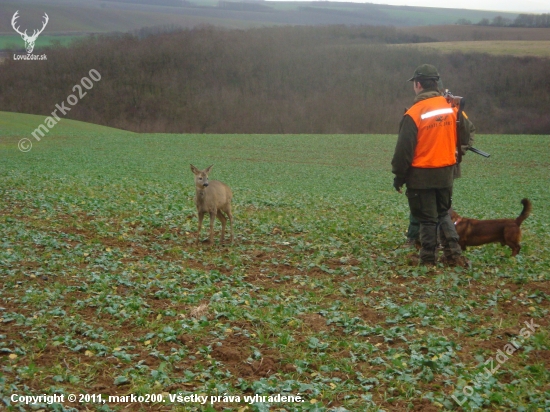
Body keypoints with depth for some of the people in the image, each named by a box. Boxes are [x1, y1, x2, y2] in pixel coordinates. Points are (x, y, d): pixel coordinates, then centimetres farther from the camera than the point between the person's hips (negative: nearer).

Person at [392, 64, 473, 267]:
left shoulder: (414, 113, -16)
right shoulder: (452, 107, 1)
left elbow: (404, 149, -13)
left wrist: (398, 176, -2)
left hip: (421, 175, -5)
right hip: (446, 173, 5)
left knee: (427, 219, 5)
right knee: (444, 214, 20)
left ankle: (428, 260, 12)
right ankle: (454, 254, 11)